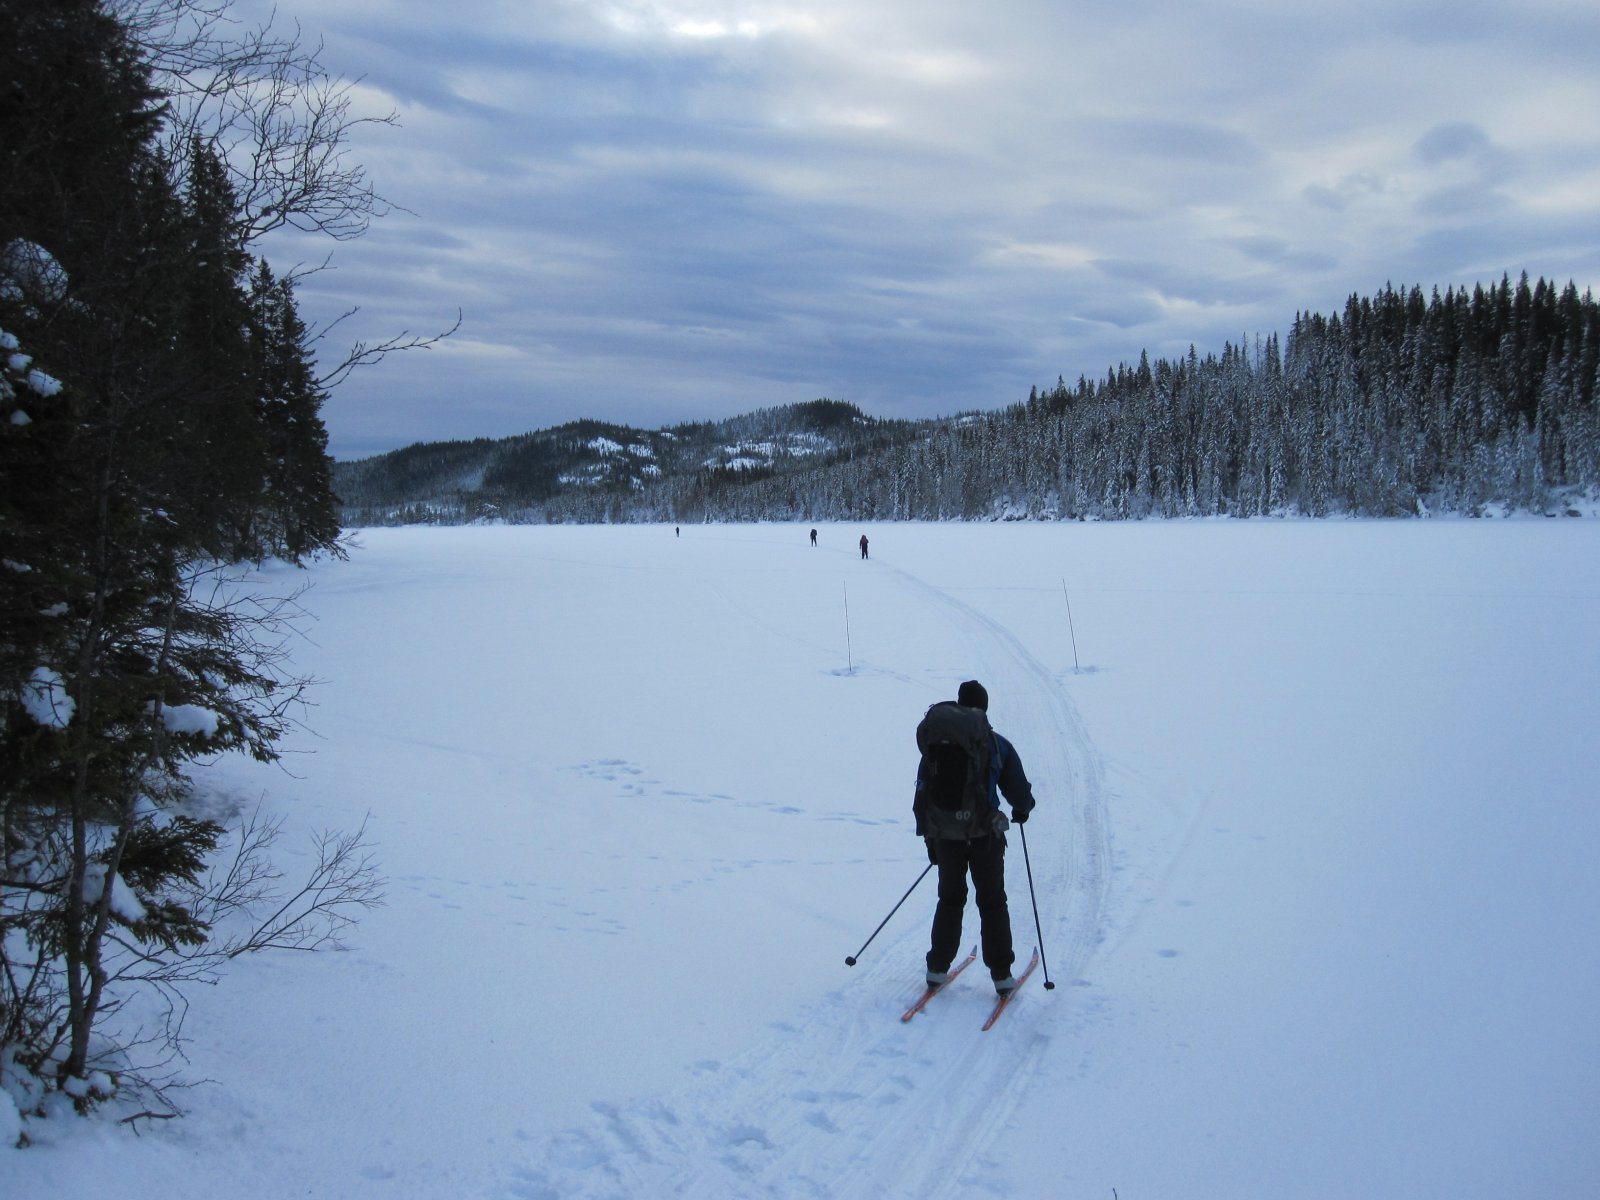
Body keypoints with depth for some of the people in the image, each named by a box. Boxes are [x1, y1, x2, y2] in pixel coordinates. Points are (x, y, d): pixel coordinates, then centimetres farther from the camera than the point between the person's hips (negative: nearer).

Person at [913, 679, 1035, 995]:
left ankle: (937, 968, 19)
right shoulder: (997, 744, -3)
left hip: (945, 835, 2)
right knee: (992, 903, 10)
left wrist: (929, 837, 13)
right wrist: (1022, 809, 24)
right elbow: (1019, 792, 1)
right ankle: (1002, 975, 10)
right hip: (986, 835, -2)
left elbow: (922, 794, 4)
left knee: (950, 900, 18)